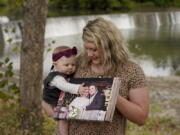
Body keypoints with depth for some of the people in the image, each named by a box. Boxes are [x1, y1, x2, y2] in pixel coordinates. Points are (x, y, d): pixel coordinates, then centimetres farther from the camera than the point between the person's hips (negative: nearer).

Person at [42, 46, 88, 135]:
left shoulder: (68, 74, -2)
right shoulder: (56, 77, -29)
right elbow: (64, 86, -46)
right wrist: (77, 89, -59)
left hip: (64, 103, 8)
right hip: (52, 105, -8)